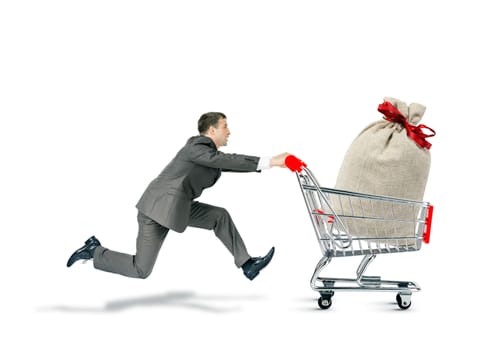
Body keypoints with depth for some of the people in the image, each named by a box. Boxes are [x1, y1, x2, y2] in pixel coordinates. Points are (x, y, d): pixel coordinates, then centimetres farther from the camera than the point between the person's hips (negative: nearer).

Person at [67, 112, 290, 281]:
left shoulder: (210, 152, 11)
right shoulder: (197, 147, -19)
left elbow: (232, 163, 7)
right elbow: (226, 160, -32)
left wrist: (271, 161, -2)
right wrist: (268, 162, -36)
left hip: (174, 206, 10)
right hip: (158, 208, -10)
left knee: (220, 216, 2)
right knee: (141, 270, -6)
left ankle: (246, 264, 6)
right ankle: (94, 251, 11)